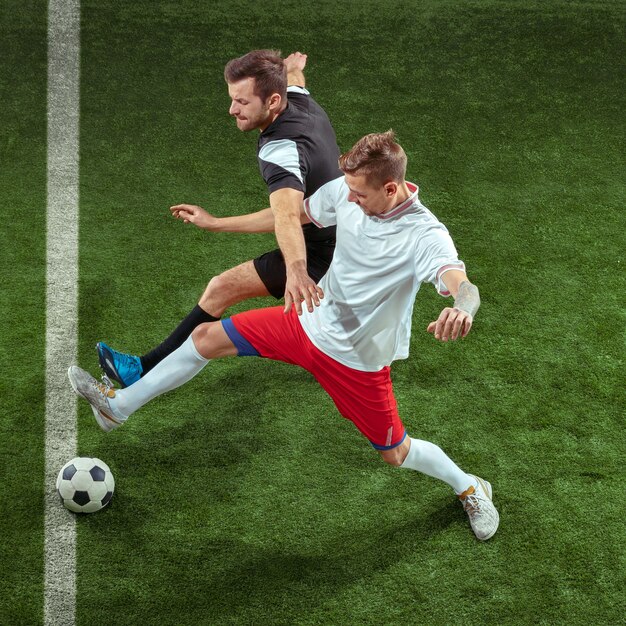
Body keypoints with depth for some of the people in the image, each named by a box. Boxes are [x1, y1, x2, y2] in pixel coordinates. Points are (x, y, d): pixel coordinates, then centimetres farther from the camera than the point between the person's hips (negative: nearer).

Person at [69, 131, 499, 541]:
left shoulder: (425, 235, -30)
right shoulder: (345, 191, -14)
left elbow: (464, 286, -47)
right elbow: (295, 214, 5)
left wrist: (461, 310, -73)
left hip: (358, 358, -5)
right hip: (310, 320, 6)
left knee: (396, 455, 6)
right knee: (207, 337, 4)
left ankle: (469, 487, 38)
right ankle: (119, 406, 21)